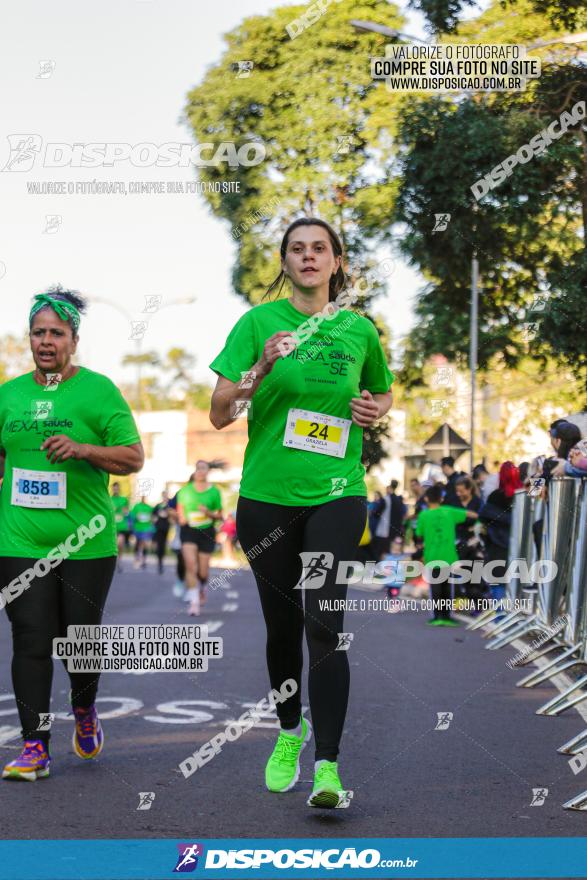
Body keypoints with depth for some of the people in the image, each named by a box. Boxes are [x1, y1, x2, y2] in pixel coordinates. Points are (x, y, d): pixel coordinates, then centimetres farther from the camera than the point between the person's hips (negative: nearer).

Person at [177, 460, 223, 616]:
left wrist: (209, 513, -17)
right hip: (188, 531, 0)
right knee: (190, 565, -18)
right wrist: (180, 517, -4)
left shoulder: (214, 491, -1)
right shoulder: (185, 490, 3)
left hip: (207, 532, 0)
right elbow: (180, 508, 18)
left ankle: (202, 589, 38)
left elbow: (220, 515, 4)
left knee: (203, 571, 3)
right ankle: (194, 602, -20)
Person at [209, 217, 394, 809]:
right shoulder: (258, 321, 0)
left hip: (336, 495, 0)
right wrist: (263, 367, -21)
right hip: (266, 494, 1)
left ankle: (328, 765, -11)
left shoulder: (359, 329, 6)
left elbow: (383, 393, 24)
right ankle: (290, 731, 35)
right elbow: (218, 413, -5)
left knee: (322, 621, -14)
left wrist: (376, 411, 1)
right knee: (282, 624, 11)